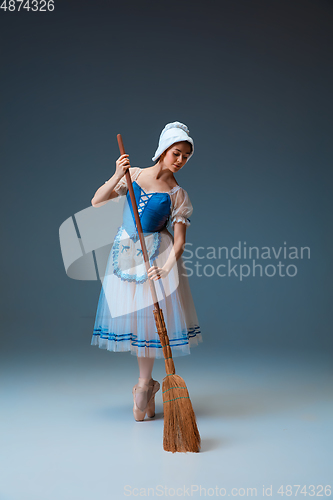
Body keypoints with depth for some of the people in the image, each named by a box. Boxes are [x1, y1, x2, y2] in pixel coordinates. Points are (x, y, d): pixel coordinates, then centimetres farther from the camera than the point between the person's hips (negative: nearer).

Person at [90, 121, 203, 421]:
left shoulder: (178, 195, -4)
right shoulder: (133, 174, 2)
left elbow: (179, 239, -10)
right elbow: (97, 202, -1)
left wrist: (167, 267, -28)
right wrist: (117, 175, -16)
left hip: (156, 254, -2)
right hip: (125, 251, 3)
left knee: (151, 314, -2)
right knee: (131, 314, 7)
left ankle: (143, 384, 18)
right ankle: (148, 383, 25)